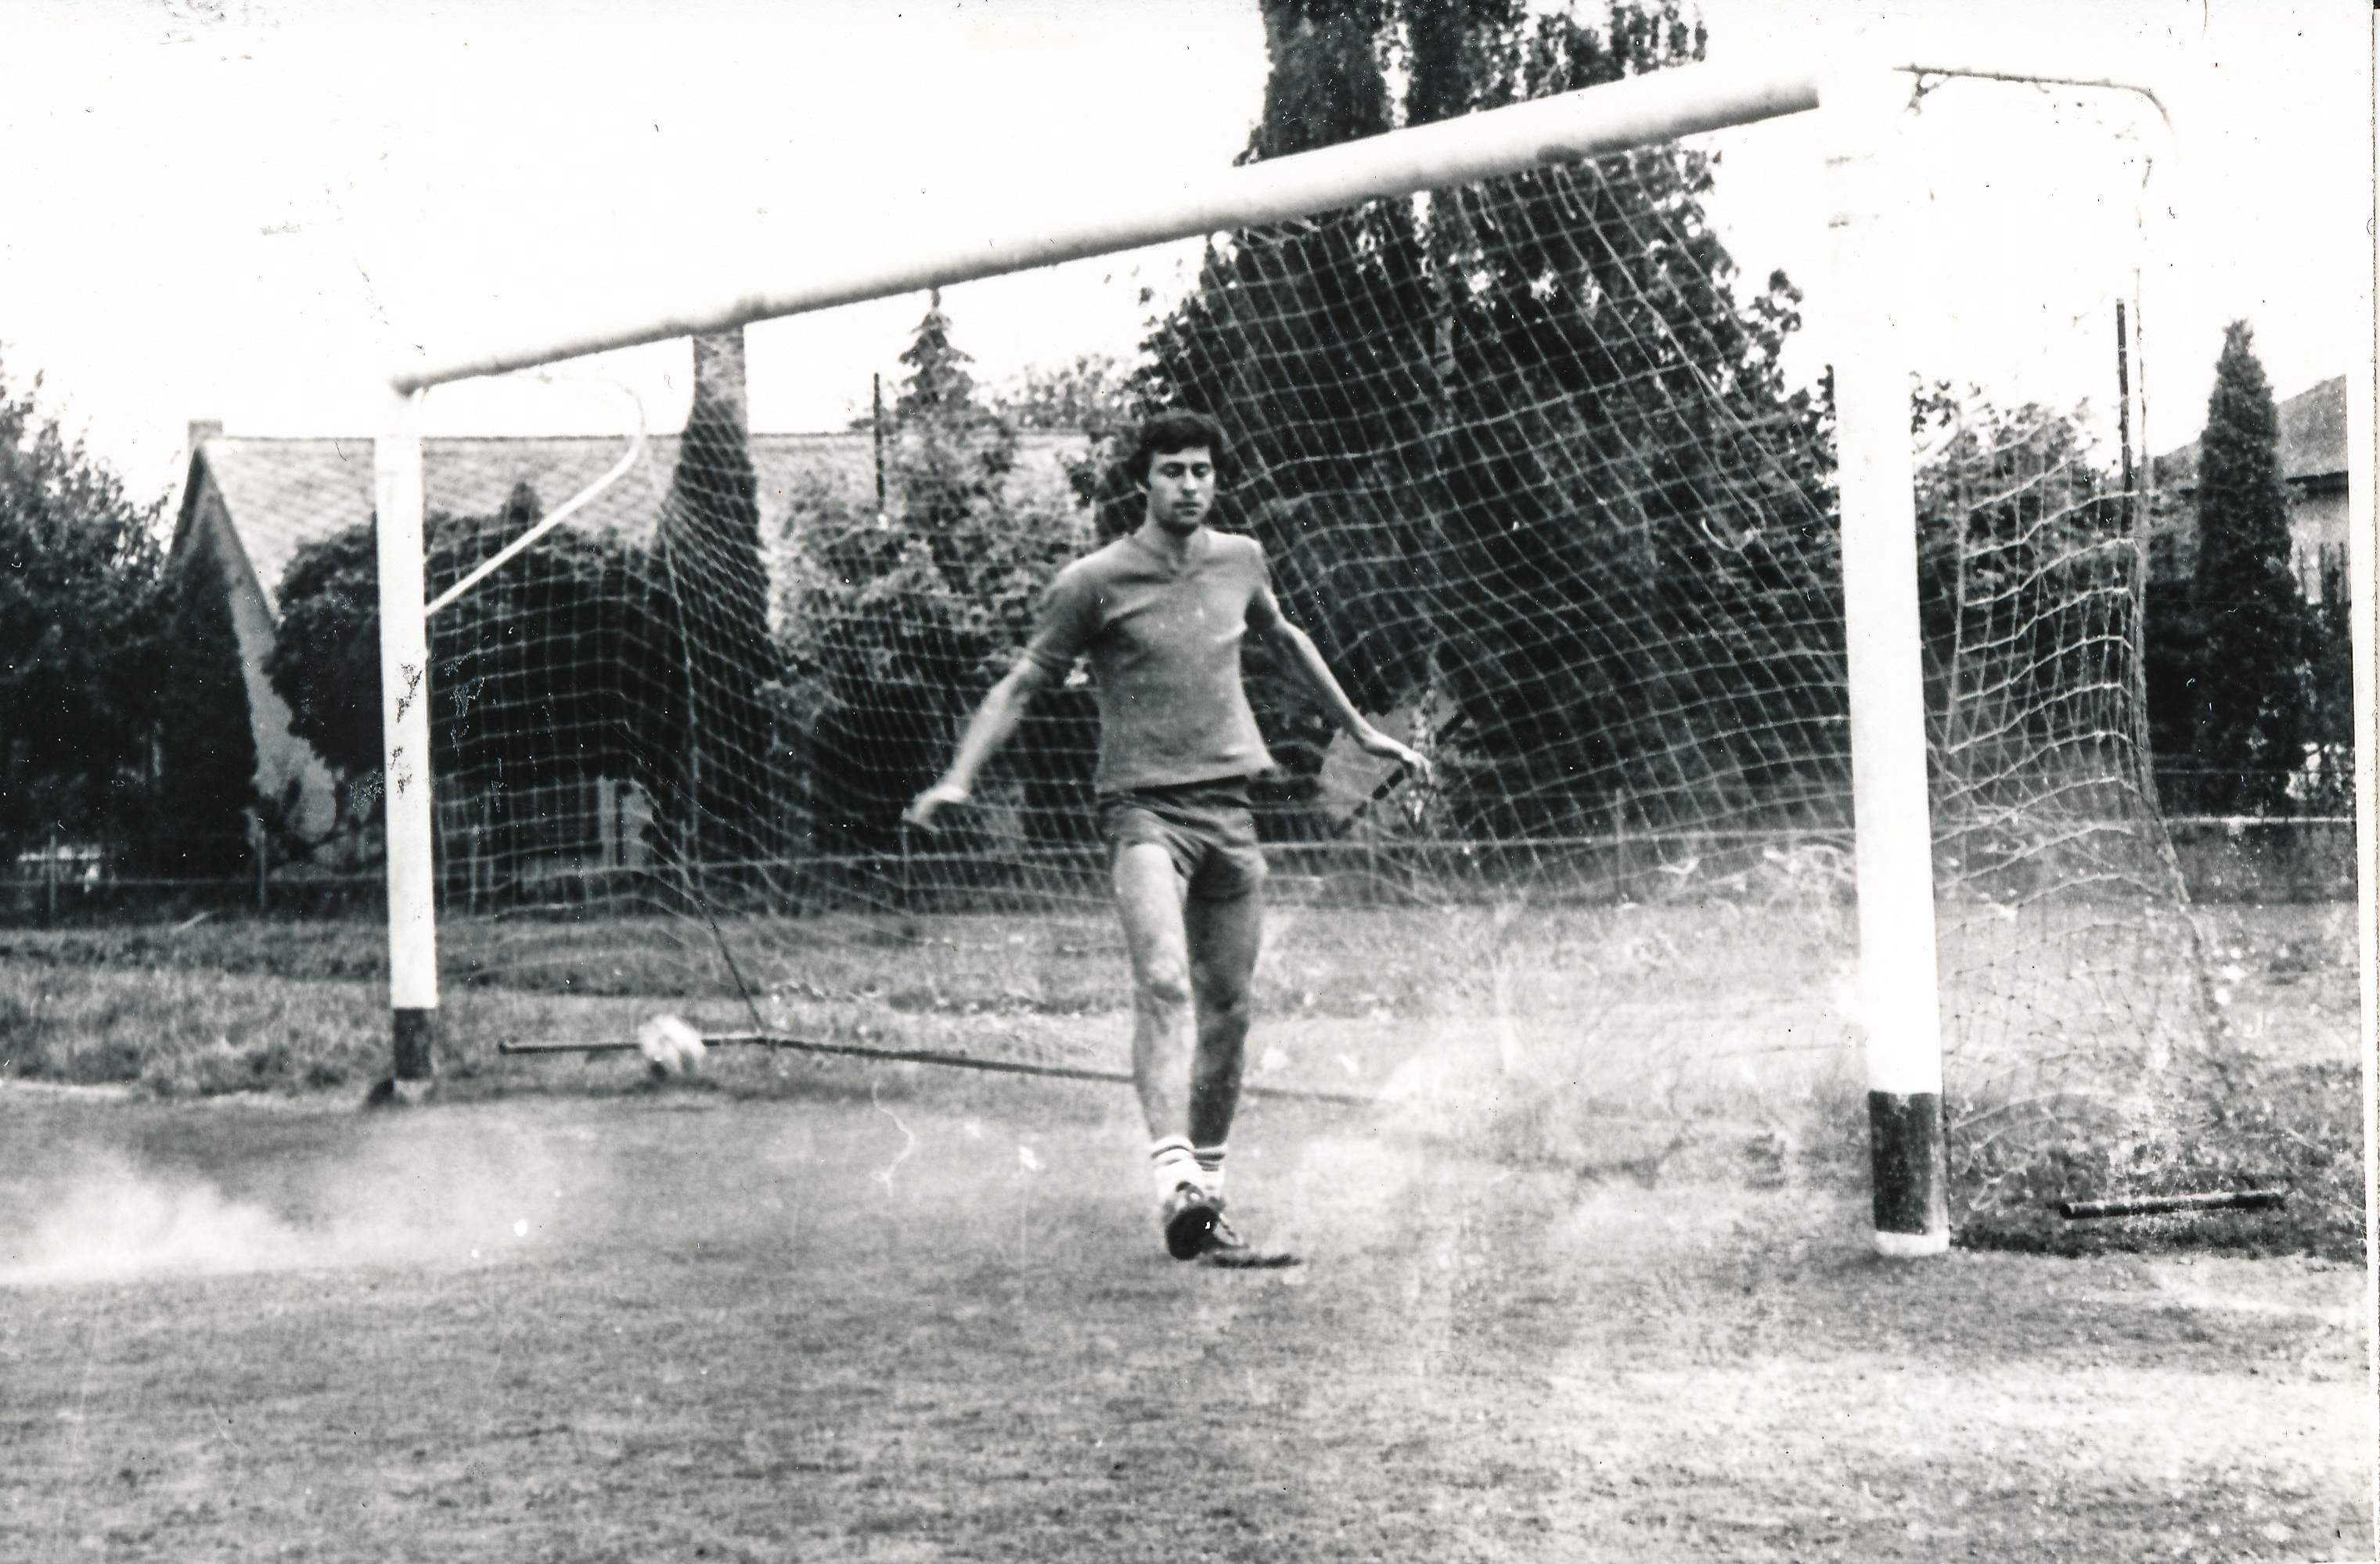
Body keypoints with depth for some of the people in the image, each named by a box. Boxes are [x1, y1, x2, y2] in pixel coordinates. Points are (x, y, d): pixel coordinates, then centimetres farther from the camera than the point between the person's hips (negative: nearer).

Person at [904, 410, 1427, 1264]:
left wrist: (1360, 729, 39)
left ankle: (1206, 1199, 16)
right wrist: (959, 779, -11)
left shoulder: (1239, 559, 11)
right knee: (1164, 980, -25)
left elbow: (1286, 639, 30)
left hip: (1228, 805, 6)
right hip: (1143, 805, -6)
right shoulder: (1094, 581, -4)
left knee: (1227, 1008, 6)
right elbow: (1021, 684, 0)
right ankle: (1173, 1178, -36)